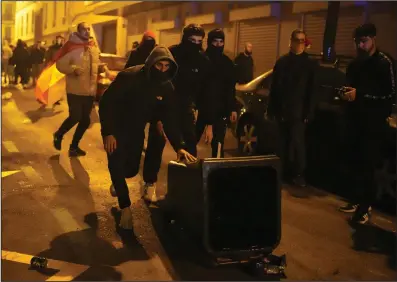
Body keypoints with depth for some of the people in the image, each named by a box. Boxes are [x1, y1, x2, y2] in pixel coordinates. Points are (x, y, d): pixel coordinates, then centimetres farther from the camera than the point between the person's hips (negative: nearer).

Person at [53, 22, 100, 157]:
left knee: (85, 120, 9)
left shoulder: (94, 47, 10)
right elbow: (60, 64, -10)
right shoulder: (71, 46, -9)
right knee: (75, 117, -8)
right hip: (75, 90, -6)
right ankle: (58, 135, 23)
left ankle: (74, 146, 26)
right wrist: (73, 69, -25)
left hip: (90, 90, 6)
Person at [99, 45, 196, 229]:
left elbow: (170, 119, -9)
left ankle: (117, 182, 46)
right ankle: (125, 207, 0)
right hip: (115, 127, -4)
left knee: (132, 169, 10)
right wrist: (108, 133, -27)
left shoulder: (167, 88, -11)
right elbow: (106, 102, -22)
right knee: (117, 164, -14)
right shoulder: (129, 76, -26)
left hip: (136, 130, 5)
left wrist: (179, 146, -19)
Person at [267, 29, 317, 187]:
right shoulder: (282, 62, 10)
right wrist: (271, 108, 3)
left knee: (297, 142, -7)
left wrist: (308, 112, -9)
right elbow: (274, 87, 8)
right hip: (282, 110, 3)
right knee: (283, 142, 11)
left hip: (298, 111, -3)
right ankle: (284, 171, 23)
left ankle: (299, 174, 1)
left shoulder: (310, 64, 3)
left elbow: (312, 90, -1)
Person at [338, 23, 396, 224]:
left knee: (368, 165, -7)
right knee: (357, 163, 5)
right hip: (356, 121, 6)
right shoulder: (355, 64, 16)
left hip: (375, 123, -6)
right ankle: (359, 201, 16)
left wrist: (359, 94, -19)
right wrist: (347, 93, 0)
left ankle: (365, 207, -1)